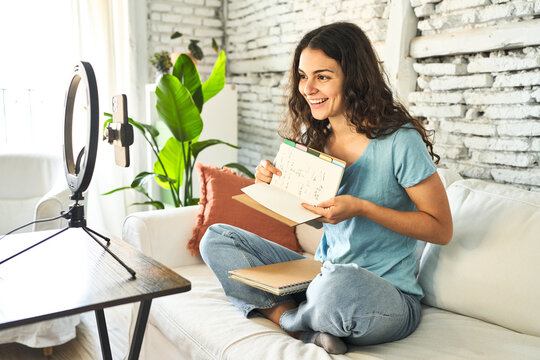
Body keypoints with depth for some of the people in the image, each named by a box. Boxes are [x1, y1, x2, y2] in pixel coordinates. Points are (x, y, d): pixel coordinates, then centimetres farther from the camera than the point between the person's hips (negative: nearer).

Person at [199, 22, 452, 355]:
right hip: (321, 274, 6)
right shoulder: (311, 136, 3)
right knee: (217, 239, -2)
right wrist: (275, 182, -6)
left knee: (338, 284, -41)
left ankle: (285, 317, -5)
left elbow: (442, 229, -11)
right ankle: (306, 328, -14)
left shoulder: (399, 141, -16)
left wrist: (361, 208, -23)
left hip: (390, 295, -6)